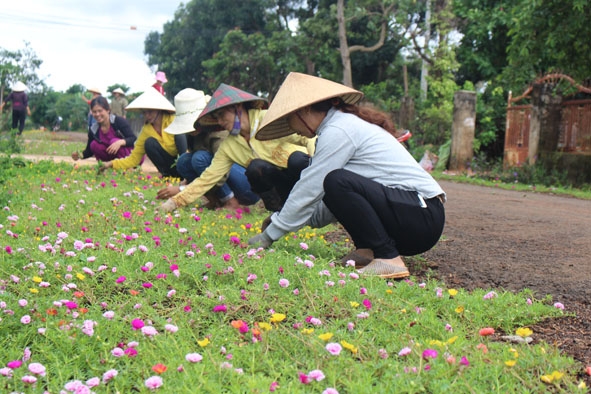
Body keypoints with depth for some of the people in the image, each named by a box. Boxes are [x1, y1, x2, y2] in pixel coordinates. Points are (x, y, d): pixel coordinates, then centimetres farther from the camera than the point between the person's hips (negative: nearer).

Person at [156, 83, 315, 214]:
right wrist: (176, 201, -6)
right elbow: (208, 178, 2)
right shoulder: (228, 146, 4)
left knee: (297, 159, -36)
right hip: (282, 186, 3)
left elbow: (309, 138, -14)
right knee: (256, 167, -27)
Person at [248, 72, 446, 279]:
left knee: (337, 182, -26)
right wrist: (282, 218, 19)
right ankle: (368, 251, 6)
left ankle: (388, 259, -18)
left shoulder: (337, 131, -12)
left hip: (422, 215, -10)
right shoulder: (347, 123, 17)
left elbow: (308, 191, -10)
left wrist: (268, 235, -1)